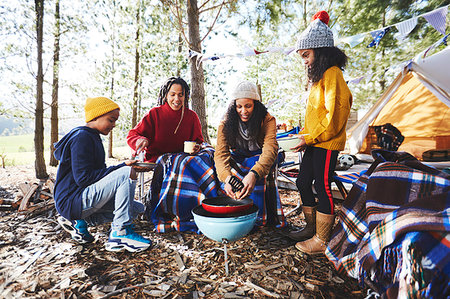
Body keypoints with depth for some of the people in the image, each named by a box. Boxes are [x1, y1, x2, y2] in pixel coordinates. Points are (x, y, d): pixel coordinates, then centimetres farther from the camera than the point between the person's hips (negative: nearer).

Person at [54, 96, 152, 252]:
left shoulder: (92, 137, 16)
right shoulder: (81, 137, -15)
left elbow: (98, 171, 16)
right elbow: (83, 178, -23)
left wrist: (124, 166, 2)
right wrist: (123, 167, -22)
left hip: (86, 199, 10)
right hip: (72, 200, -10)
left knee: (137, 208, 6)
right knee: (127, 173, -28)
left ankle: (81, 221, 7)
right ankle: (120, 232, -20)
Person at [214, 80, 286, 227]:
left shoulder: (267, 120, -19)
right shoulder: (226, 123, -15)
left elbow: (270, 150, -34)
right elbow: (220, 153, -27)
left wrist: (254, 174, -52)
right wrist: (226, 178, -46)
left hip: (259, 159, -1)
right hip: (238, 160, 2)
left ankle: (260, 216, -22)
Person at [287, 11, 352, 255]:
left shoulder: (332, 74, -12)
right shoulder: (319, 76, 17)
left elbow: (333, 115, -20)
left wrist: (310, 138, -16)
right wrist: (304, 134, 12)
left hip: (327, 143, -10)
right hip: (315, 142, 10)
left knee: (322, 187, -3)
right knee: (303, 182, 13)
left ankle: (321, 241, 12)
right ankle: (311, 228, 29)